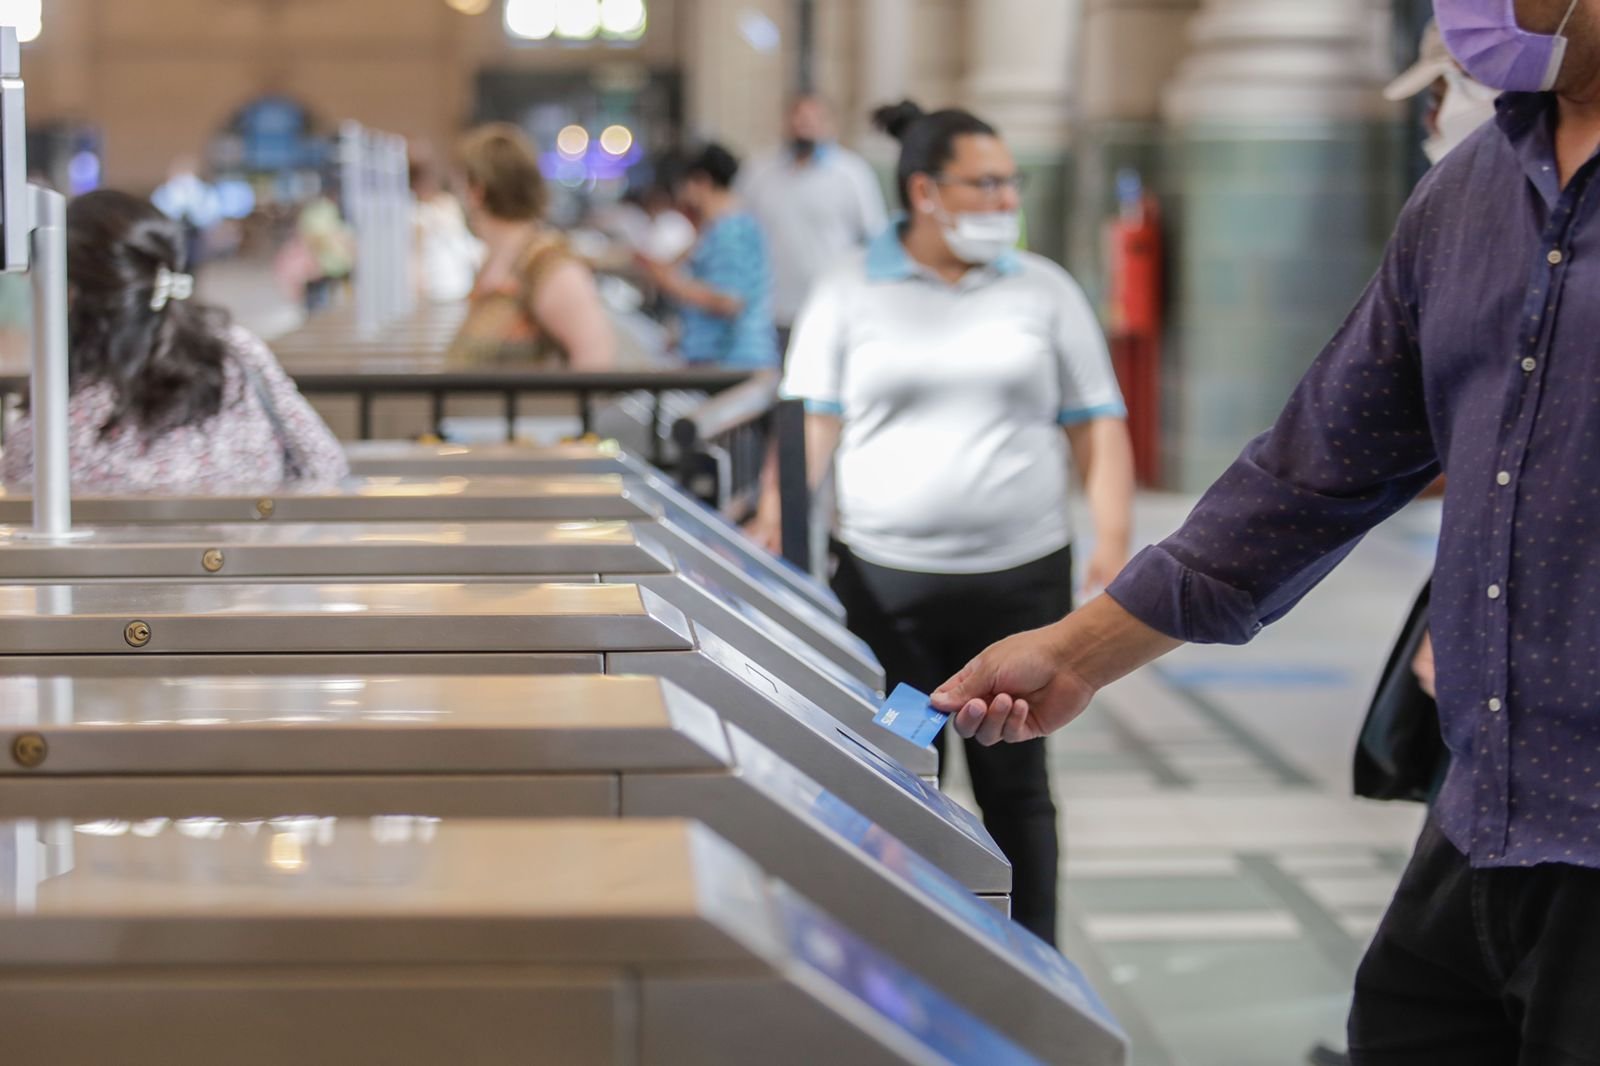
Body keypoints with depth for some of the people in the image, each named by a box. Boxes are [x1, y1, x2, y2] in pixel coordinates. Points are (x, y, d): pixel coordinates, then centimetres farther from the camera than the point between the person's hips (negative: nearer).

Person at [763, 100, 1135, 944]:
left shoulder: (1045, 290, 7)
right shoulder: (850, 293, 3)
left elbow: (1096, 423, 7)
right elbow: (812, 422, 1)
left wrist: (1113, 537, -5)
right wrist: (774, 529, -10)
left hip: (1020, 580, 1)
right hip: (885, 581, -1)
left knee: (1015, 786, 8)